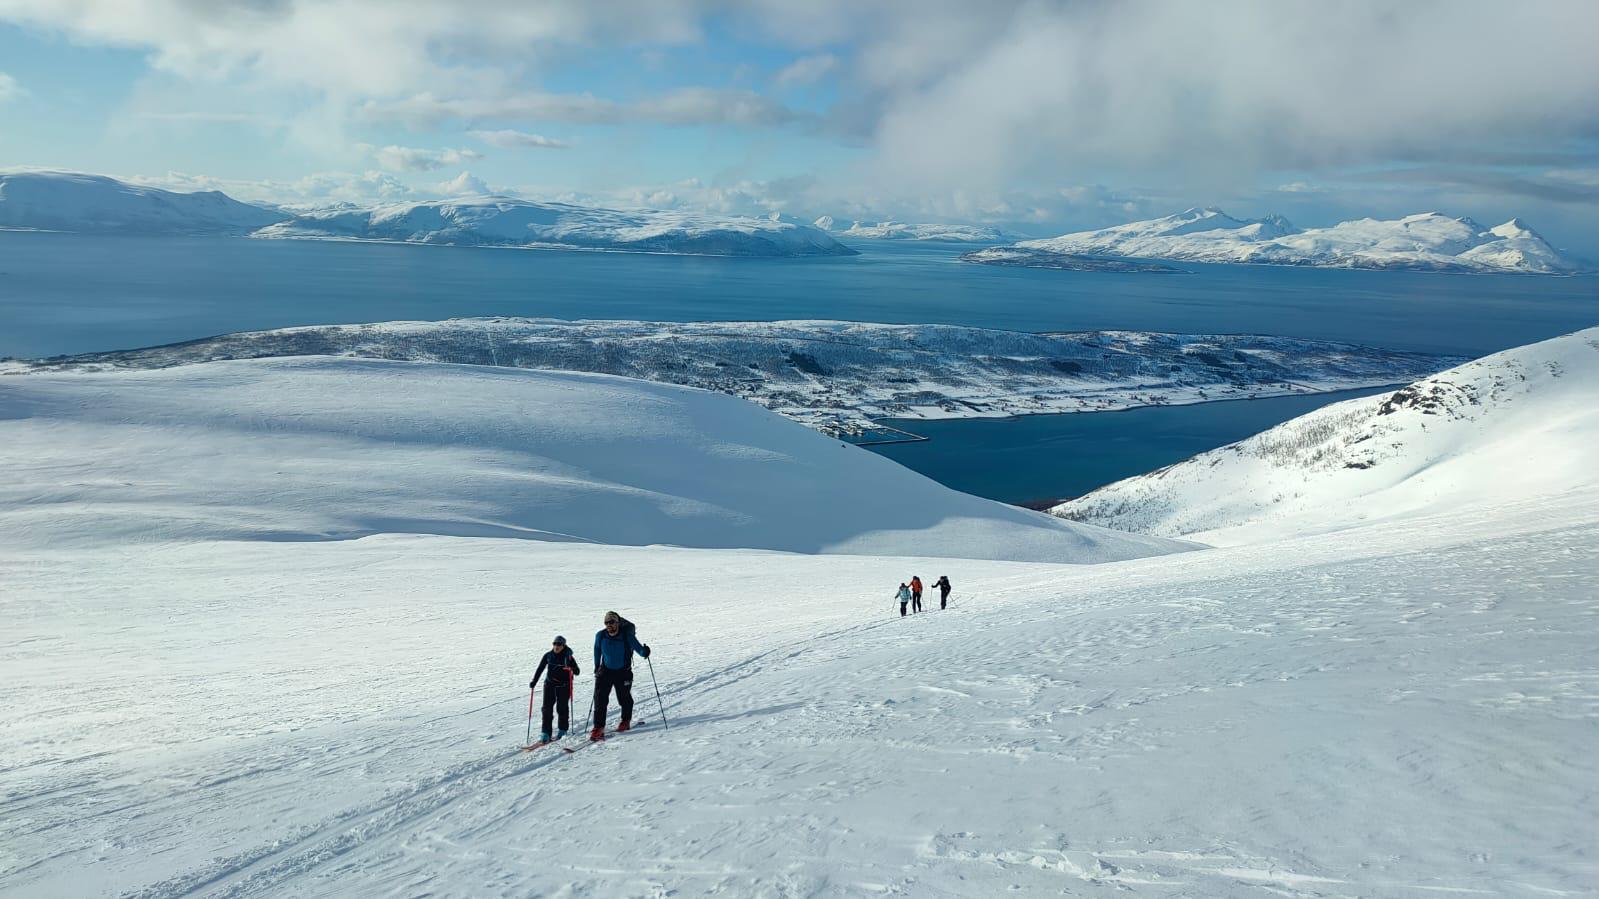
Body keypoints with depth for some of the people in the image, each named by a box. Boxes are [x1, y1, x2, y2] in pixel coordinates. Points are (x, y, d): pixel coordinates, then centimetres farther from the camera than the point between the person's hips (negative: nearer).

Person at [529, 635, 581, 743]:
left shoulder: (568, 657, -9)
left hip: (564, 686, -2)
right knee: (547, 708, -6)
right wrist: (534, 681, 2)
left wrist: (572, 667, -33)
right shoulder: (548, 656, 0)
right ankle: (545, 732, -4)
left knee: (562, 708, 4)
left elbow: (577, 672, -12)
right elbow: (540, 669, 9)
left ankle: (563, 730, 24)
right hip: (550, 684, 2)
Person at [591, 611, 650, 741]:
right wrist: (596, 666, 16)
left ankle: (626, 721, 36)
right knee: (600, 698, -10)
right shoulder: (600, 636, -8)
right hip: (605, 671, 2)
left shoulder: (627, 636, -18)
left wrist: (644, 651, -42)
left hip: (623, 672, -2)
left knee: (624, 698, 10)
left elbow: (638, 648, -19)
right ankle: (598, 727, -7)